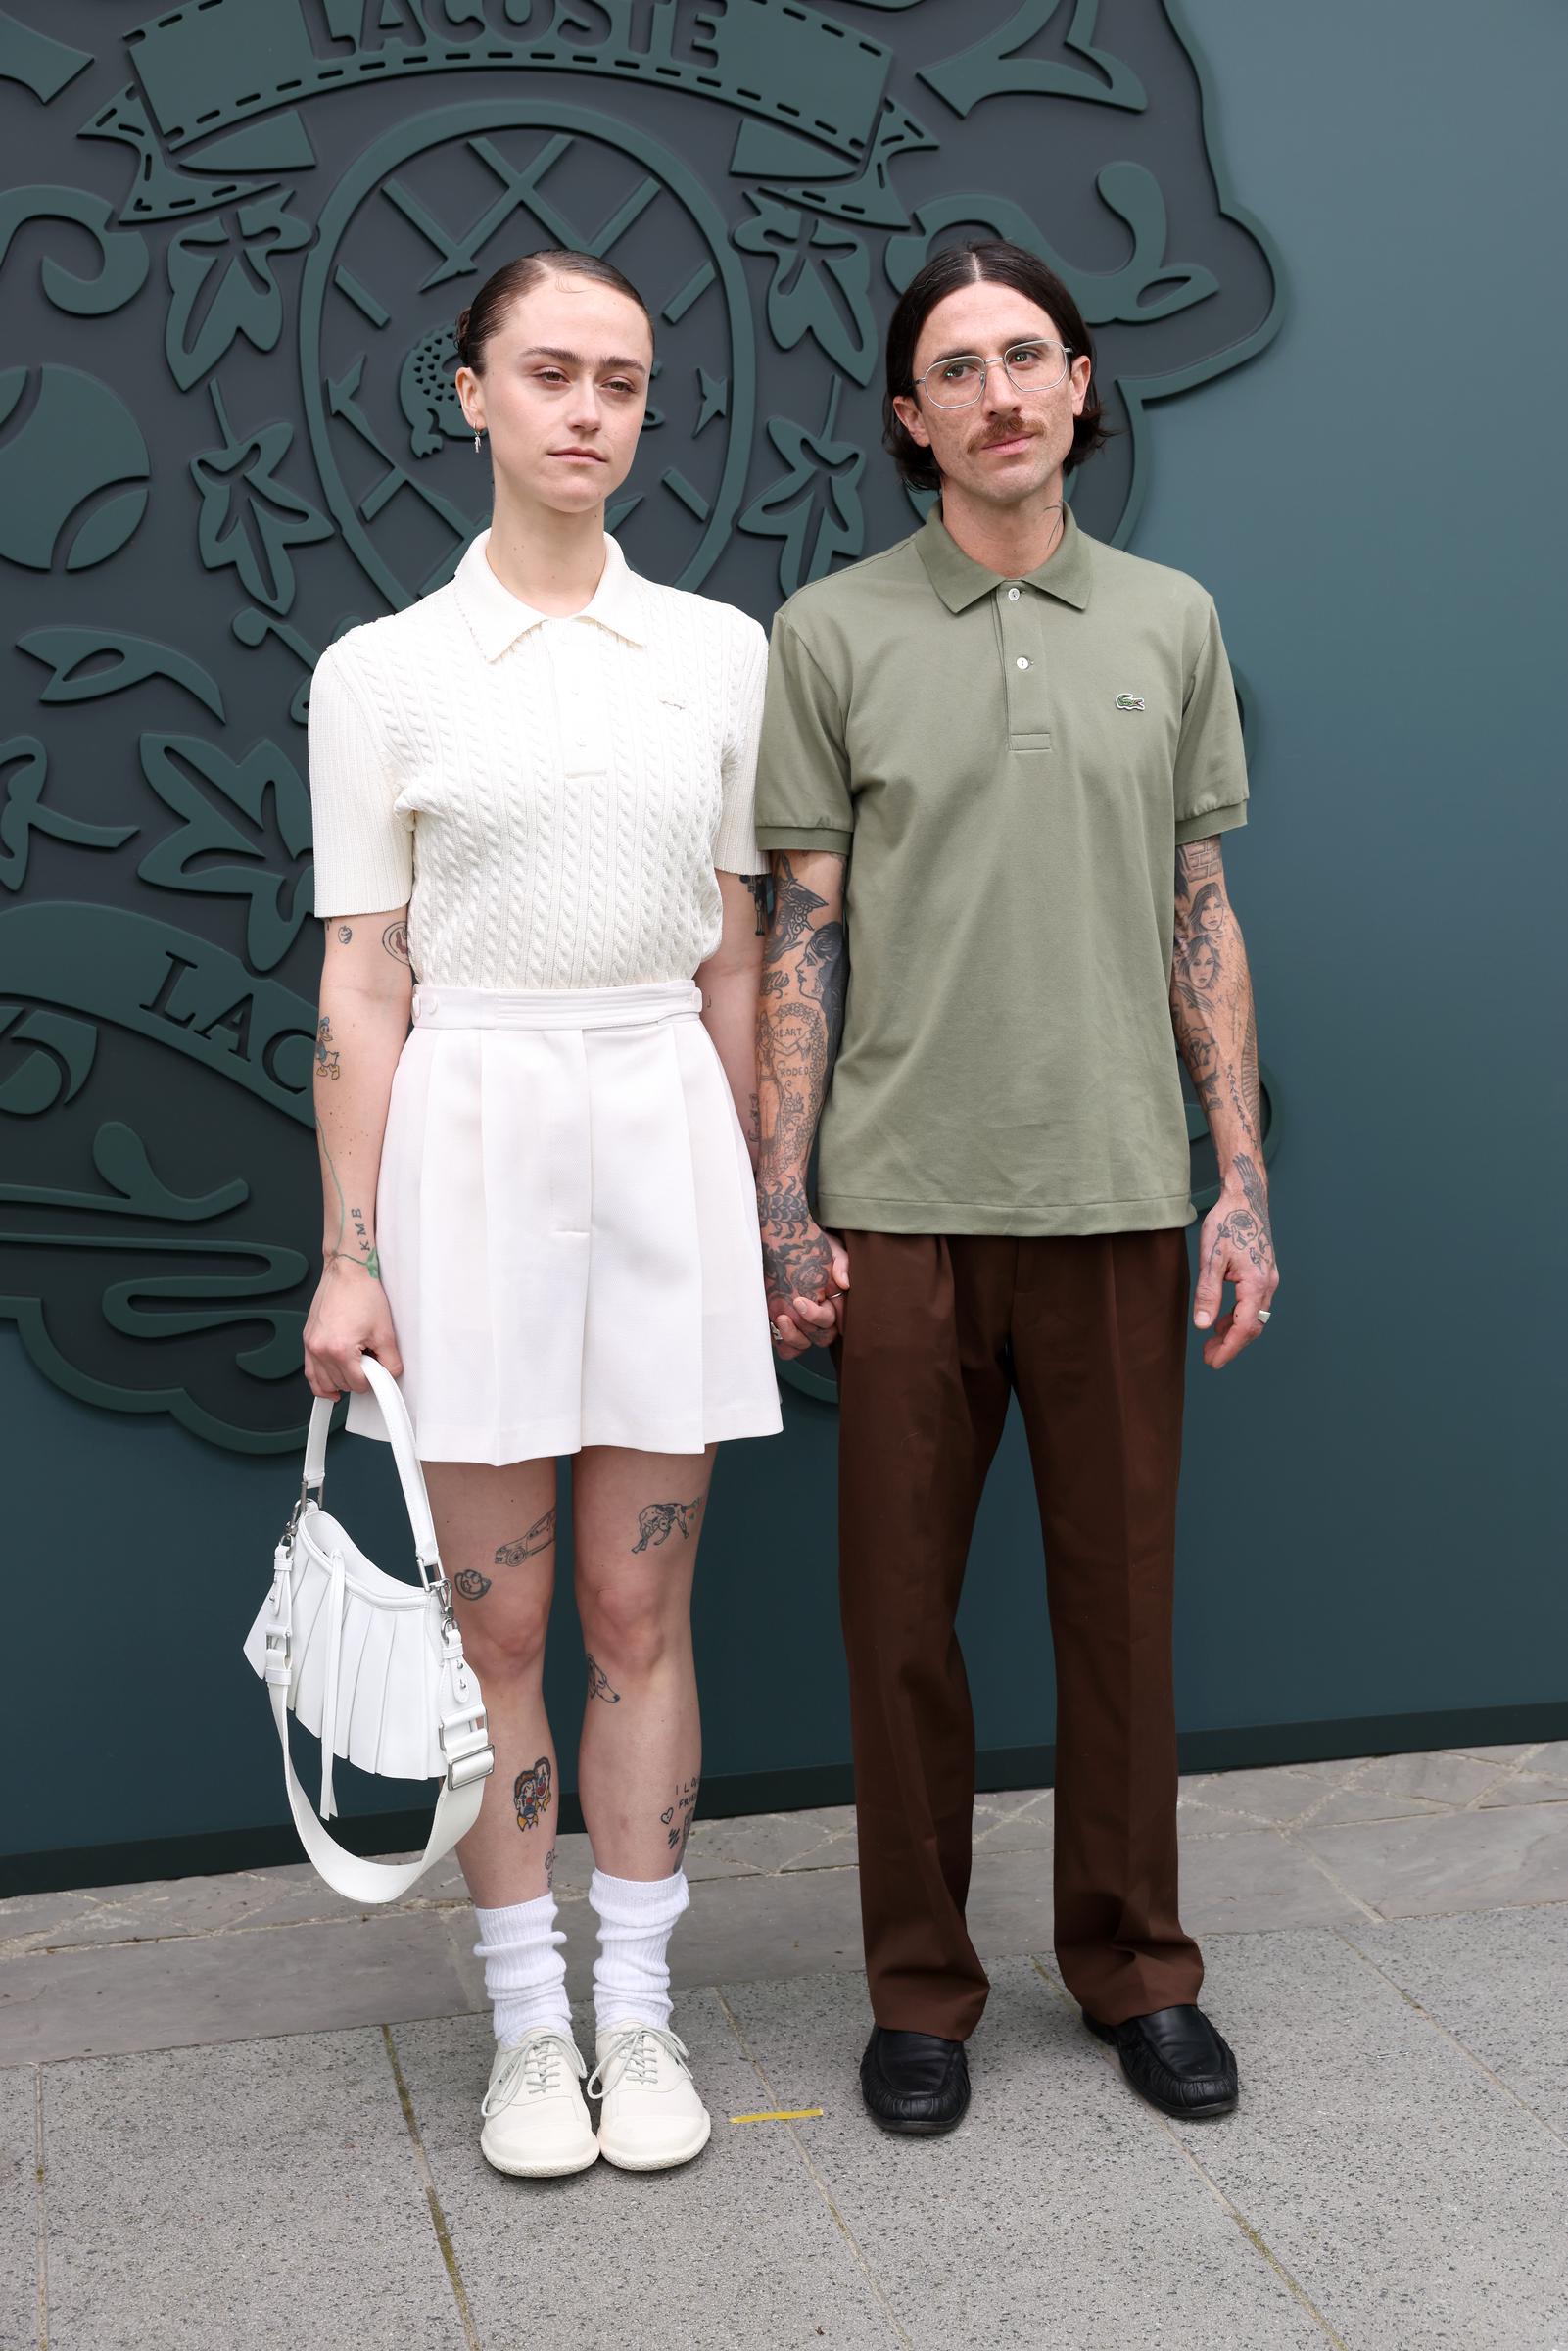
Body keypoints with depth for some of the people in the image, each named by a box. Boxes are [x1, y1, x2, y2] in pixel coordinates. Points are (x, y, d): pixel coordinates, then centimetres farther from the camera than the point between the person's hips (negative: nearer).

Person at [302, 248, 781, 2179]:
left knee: (642, 1613, 7)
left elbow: (734, 957, 10)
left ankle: (639, 2008, 21)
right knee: (496, 1620, 5)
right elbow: (361, 982, -1)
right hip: (473, 1135, -1)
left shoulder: (720, 650, 7)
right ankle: (530, 2020, 21)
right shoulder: (382, 670, 1)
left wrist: (754, 1202, 8)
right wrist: (347, 1257, -5)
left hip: (668, 1134, 2)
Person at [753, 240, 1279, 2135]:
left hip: (1117, 1196, 2)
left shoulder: (1171, 622, 8)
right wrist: (782, 1203, -5)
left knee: (1122, 1598, 10)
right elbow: (805, 933, 1)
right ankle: (920, 1984, 23)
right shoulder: (833, 634, 1)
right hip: (905, 1203, -1)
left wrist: (1242, 1180, 3)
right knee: (902, 1610, 6)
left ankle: (1134, 1966, 27)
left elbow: (1202, 917, 9)